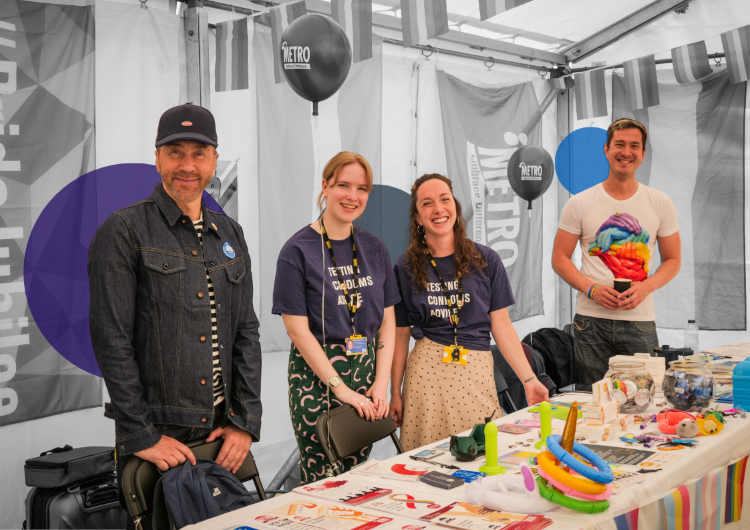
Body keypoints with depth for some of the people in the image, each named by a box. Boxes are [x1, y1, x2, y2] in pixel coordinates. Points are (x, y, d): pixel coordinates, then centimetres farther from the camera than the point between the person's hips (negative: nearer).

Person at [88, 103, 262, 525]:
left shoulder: (229, 234, 11)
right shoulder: (124, 232, -6)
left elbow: (246, 332, 10)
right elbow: (111, 340, -11)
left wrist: (245, 422, 2)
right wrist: (141, 435, -14)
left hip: (222, 434, 5)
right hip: (157, 437, -5)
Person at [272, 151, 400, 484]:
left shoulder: (374, 249, 9)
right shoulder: (298, 250, -7)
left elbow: (387, 322, 9)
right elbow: (298, 329, -10)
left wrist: (381, 383, -2)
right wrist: (341, 388, -13)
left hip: (366, 374, 5)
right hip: (316, 376, -4)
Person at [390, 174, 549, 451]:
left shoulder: (486, 260, 4)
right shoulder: (405, 268, 3)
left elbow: (502, 326, 5)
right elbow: (400, 335, 7)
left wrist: (529, 380, -1)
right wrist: (395, 393, 6)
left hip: (477, 371, 1)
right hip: (426, 372, 0)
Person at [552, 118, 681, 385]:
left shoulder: (660, 203, 7)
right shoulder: (580, 203, 3)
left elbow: (672, 260, 11)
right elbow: (559, 258, 5)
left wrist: (646, 286, -9)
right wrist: (591, 288, -12)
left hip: (640, 322, 1)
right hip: (591, 321, -1)